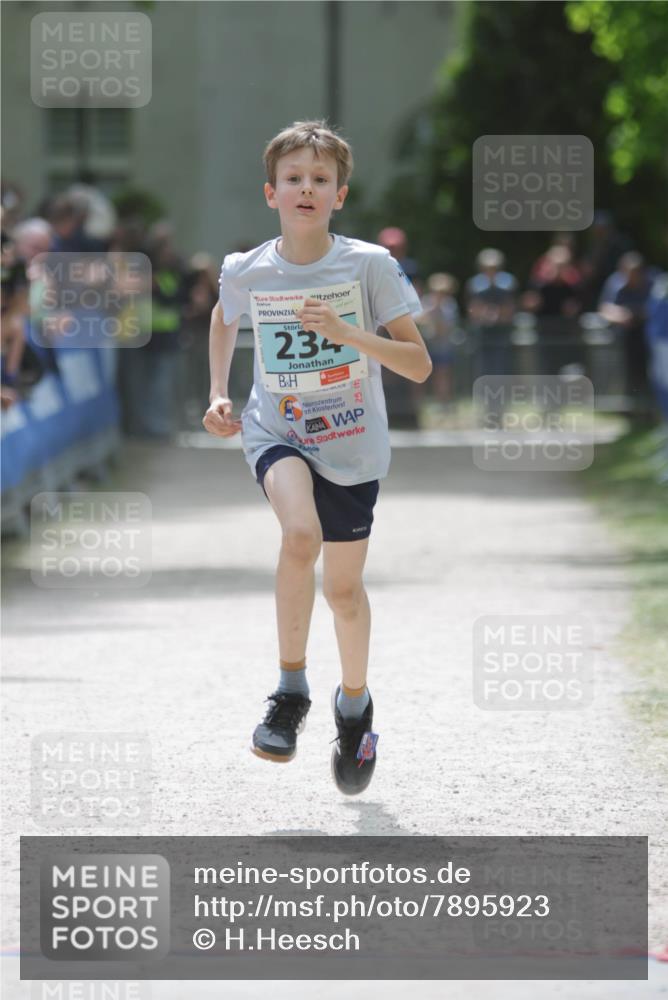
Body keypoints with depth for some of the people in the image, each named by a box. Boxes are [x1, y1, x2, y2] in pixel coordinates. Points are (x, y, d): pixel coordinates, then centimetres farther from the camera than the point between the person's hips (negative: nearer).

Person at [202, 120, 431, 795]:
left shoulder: (369, 266, -14)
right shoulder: (245, 272, -8)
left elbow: (419, 366, -14)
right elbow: (224, 317, 18)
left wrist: (345, 333, -26)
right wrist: (218, 395, 7)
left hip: (352, 444, 1)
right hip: (276, 434, 0)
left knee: (343, 587, 10)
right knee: (301, 534, -31)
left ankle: (354, 702, 39)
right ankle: (291, 689, -16)